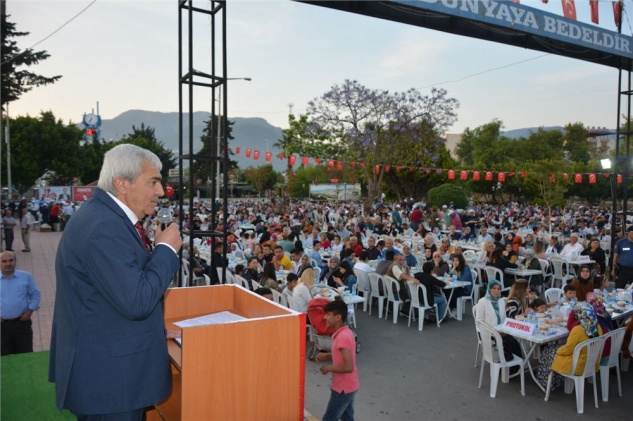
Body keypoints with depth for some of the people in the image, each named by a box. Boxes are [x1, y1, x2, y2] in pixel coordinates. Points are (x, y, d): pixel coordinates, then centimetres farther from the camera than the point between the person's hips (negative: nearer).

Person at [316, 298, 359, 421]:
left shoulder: (342, 337, -28)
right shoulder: (345, 332, 2)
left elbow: (348, 367, -31)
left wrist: (329, 368, -17)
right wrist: (327, 356, 6)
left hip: (343, 387, -9)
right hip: (349, 385, 9)